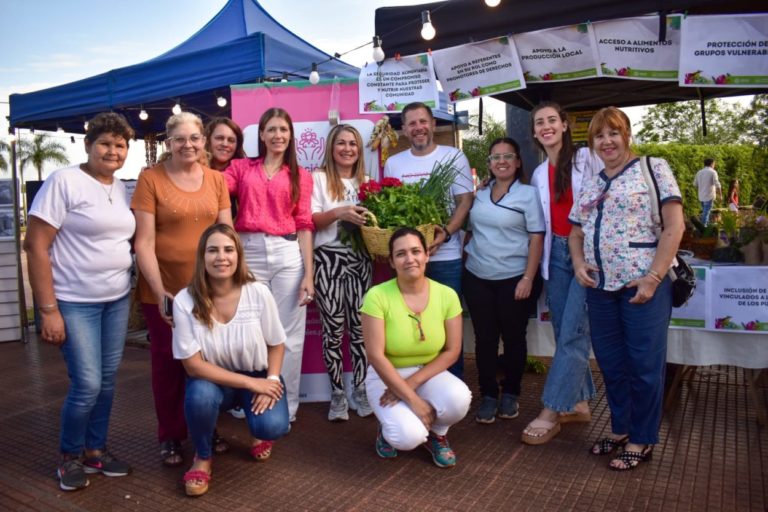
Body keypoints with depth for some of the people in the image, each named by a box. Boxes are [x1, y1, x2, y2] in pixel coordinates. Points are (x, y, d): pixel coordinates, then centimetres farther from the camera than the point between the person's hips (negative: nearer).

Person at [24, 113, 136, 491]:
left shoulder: (122, 188, 8)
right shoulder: (64, 181, -11)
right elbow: (35, 246, -13)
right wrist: (48, 309, -15)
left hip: (118, 300, 6)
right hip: (75, 303, -6)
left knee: (108, 380, 11)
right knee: (87, 384, -4)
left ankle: (95, 450, 29)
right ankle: (69, 456, 21)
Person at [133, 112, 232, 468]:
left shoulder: (216, 179, 5)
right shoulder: (150, 178, -6)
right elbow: (144, 242, -10)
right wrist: (159, 291, -17)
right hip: (164, 290, -3)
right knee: (168, 360, 8)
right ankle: (169, 437, 26)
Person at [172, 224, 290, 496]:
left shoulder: (258, 293, -18)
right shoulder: (185, 301, -21)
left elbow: (276, 345, -4)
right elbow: (193, 365, -19)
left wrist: (270, 382, -21)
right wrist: (251, 383, -22)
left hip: (258, 377, 1)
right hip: (213, 380, 0)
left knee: (273, 426, -25)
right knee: (200, 394, -34)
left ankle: (259, 432, 17)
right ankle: (203, 456, 0)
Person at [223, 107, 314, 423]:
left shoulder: (301, 176, 13)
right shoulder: (241, 167, 12)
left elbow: (304, 225, 7)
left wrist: (308, 274, 1)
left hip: (288, 255, 0)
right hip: (249, 254, 0)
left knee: (288, 334, 3)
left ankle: (285, 408, 17)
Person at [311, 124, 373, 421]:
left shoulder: (365, 181, 16)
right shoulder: (318, 178, 3)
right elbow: (310, 220, -5)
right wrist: (339, 213, -20)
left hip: (360, 259, 3)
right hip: (329, 259, -3)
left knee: (360, 327, 3)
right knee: (333, 329, 1)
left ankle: (360, 389, 16)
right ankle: (337, 393, 14)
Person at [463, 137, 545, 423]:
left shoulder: (528, 194, -4)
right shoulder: (479, 194, 8)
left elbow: (537, 240, -8)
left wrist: (528, 279, -14)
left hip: (514, 279, -3)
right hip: (477, 278, 3)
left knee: (513, 337, 8)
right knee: (484, 337, 6)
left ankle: (510, 394, 26)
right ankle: (488, 395, 19)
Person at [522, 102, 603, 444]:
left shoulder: (588, 159, -4)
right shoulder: (539, 175, 14)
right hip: (556, 254, 6)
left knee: (572, 334, -7)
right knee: (564, 334, 8)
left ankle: (551, 413, -1)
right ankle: (578, 404, 22)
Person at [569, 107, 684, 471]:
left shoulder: (653, 169, -3)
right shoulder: (589, 186, 13)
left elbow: (674, 227, -9)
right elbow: (576, 233, 20)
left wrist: (654, 278, -16)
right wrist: (578, 263, 0)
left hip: (643, 286, -5)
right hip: (600, 288, 6)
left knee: (645, 365, 4)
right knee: (611, 364, 14)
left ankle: (641, 440, 21)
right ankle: (620, 428, 32)